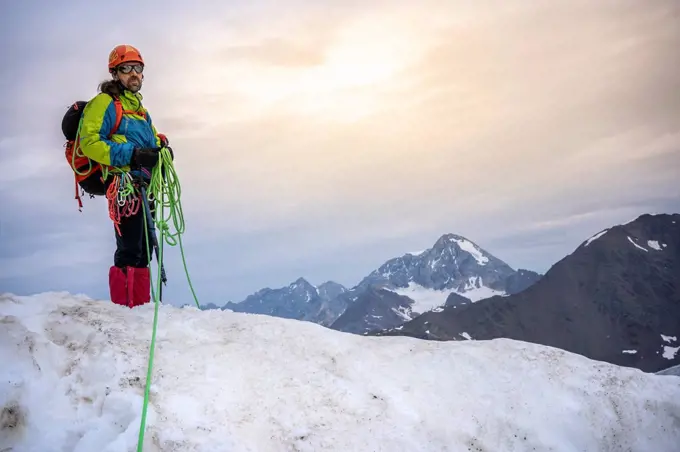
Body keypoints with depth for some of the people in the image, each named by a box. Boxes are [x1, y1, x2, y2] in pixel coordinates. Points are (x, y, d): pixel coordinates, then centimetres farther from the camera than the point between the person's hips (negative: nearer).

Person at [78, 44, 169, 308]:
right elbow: (89, 142, -13)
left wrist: (161, 148, 6)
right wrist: (131, 155, -22)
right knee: (129, 250, -14)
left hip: (143, 186, 9)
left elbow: (152, 141, 31)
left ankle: (141, 308, 17)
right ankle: (124, 308, -11)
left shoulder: (139, 109, 26)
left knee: (143, 249, 10)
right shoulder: (104, 102, -1)